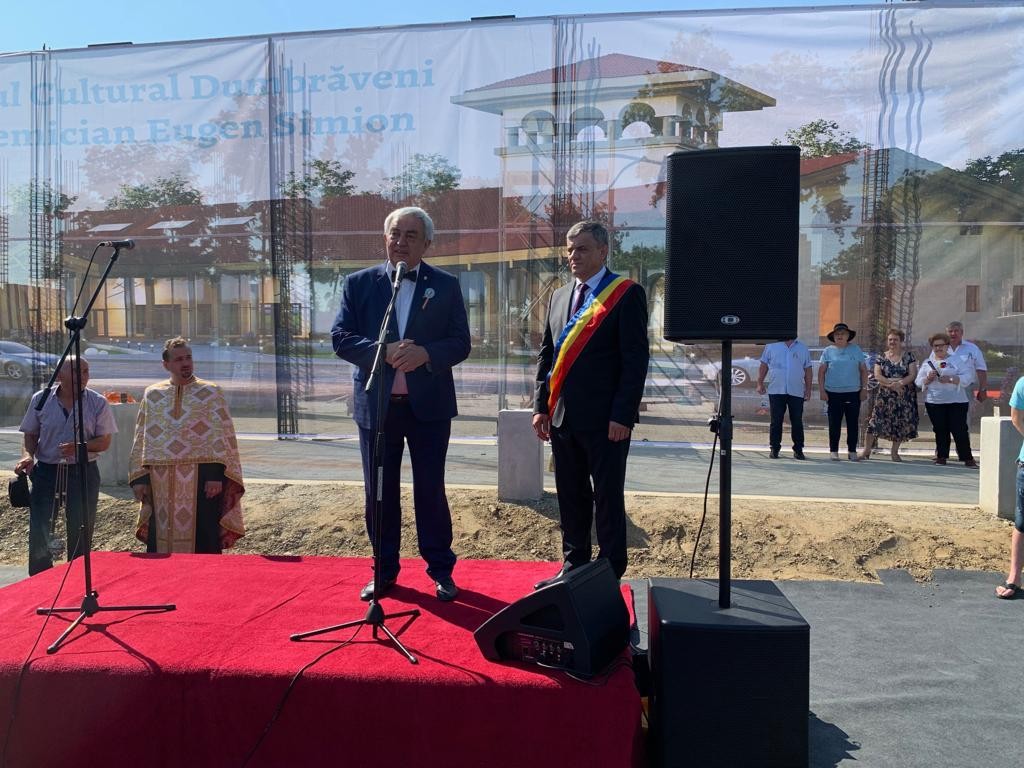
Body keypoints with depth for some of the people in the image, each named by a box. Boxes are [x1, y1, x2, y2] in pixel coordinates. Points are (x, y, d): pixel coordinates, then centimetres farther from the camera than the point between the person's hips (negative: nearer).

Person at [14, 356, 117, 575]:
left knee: (80, 530, 7)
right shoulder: (41, 399, 2)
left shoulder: (98, 403, -2)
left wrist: (79, 446, -20)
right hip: (45, 470, 1)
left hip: (83, 472, 0)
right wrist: (28, 455, -9)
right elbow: (30, 435, 10)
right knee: (38, 528, -3)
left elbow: (105, 441, -3)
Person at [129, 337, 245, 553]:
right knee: (160, 541, 7)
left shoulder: (211, 393, 1)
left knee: (203, 542, 0)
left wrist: (217, 475, -14)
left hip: (201, 479, -3)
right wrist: (139, 477, 4)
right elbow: (141, 440, 12)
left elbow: (222, 436, -5)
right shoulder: (152, 395, 10)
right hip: (161, 483, 3)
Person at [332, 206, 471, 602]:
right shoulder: (359, 283, 4)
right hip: (376, 405, 1)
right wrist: (382, 351, -20)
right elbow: (340, 337, -4)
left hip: (428, 405, -1)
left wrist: (426, 353, -22)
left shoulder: (446, 286, 2)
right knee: (379, 492, 10)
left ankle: (441, 569, 20)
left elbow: (460, 343, -3)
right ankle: (385, 569, 25)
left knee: (431, 490, 7)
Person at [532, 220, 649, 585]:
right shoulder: (559, 297, 15)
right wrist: (541, 406, 8)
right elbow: (546, 354, 16)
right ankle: (574, 565, 25)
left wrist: (623, 415, -16)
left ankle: (610, 575, 15)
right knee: (571, 497, 13)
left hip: (604, 419, -6)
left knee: (608, 499, 4)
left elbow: (636, 358, -10)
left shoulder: (627, 294, -5)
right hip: (562, 416, 6)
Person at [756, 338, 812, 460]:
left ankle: (798, 449, 13)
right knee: (776, 422, 2)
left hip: (796, 392, 1)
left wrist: (808, 389, 6)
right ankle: (774, 448, 11)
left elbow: (807, 369, 11)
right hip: (776, 391, -1)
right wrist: (760, 383, 1)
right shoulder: (771, 346, 7)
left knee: (797, 422, 4)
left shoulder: (803, 348, 10)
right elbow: (763, 366, 9)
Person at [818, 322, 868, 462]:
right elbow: (821, 371, 3)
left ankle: (852, 451, 14)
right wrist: (822, 390, -4)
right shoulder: (828, 351, 5)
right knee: (834, 424, 2)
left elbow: (863, 370, 10)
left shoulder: (856, 350, 9)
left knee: (853, 423, 5)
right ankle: (833, 451, 10)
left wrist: (864, 388, 3)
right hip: (834, 393, -1)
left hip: (853, 393, 1)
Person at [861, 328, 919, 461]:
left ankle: (894, 451, 17)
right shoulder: (882, 358, 5)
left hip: (904, 396, 0)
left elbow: (913, 374, -5)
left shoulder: (908, 356, 4)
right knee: (876, 420, -6)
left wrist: (900, 383, -21)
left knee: (900, 423, 3)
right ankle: (866, 451, -2)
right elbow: (877, 375, -5)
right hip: (885, 396, 0)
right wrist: (891, 384, -19)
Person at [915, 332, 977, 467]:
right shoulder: (927, 363, 14)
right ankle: (941, 456, 15)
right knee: (940, 430, 5)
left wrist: (950, 379, -17)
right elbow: (919, 382, 8)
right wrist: (928, 379, -11)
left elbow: (968, 377, -5)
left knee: (960, 430, -6)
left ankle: (967, 458, 2)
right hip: (934, 402, 2)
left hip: (956, 402, -2)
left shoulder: (957, 360, 6)